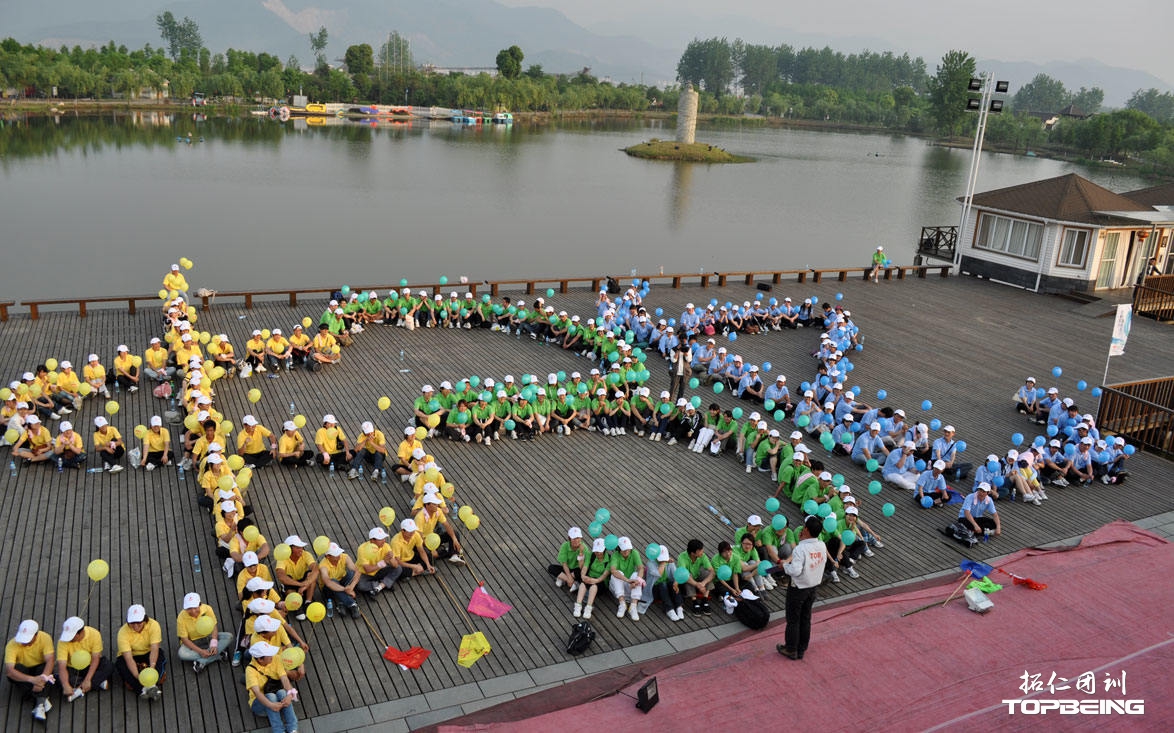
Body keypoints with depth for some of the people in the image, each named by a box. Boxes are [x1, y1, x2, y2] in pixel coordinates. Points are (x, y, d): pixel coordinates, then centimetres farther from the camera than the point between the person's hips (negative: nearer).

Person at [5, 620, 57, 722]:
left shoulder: (45, 638, -20)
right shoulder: (12, 645, -24)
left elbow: (50, 660, -28)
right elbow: (8, 670, -34)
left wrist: (43, 678, -46)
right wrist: (31, 679, -46)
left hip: (40, 668, 0)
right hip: (23, 674, 0)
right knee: (15, 669, -32)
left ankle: (40, 704, -36)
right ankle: (43, 698, -30)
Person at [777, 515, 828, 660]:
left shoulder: (800, 549, -29)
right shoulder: (822, 546, -8)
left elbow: (795, 571, -32)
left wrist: (784, 565, -10)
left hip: (798, 589, -6)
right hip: (813, 587, 6)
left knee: (793, 620, 11)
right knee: (806, 619, 19)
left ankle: (791, 650, 24)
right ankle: (802, 649, 31)